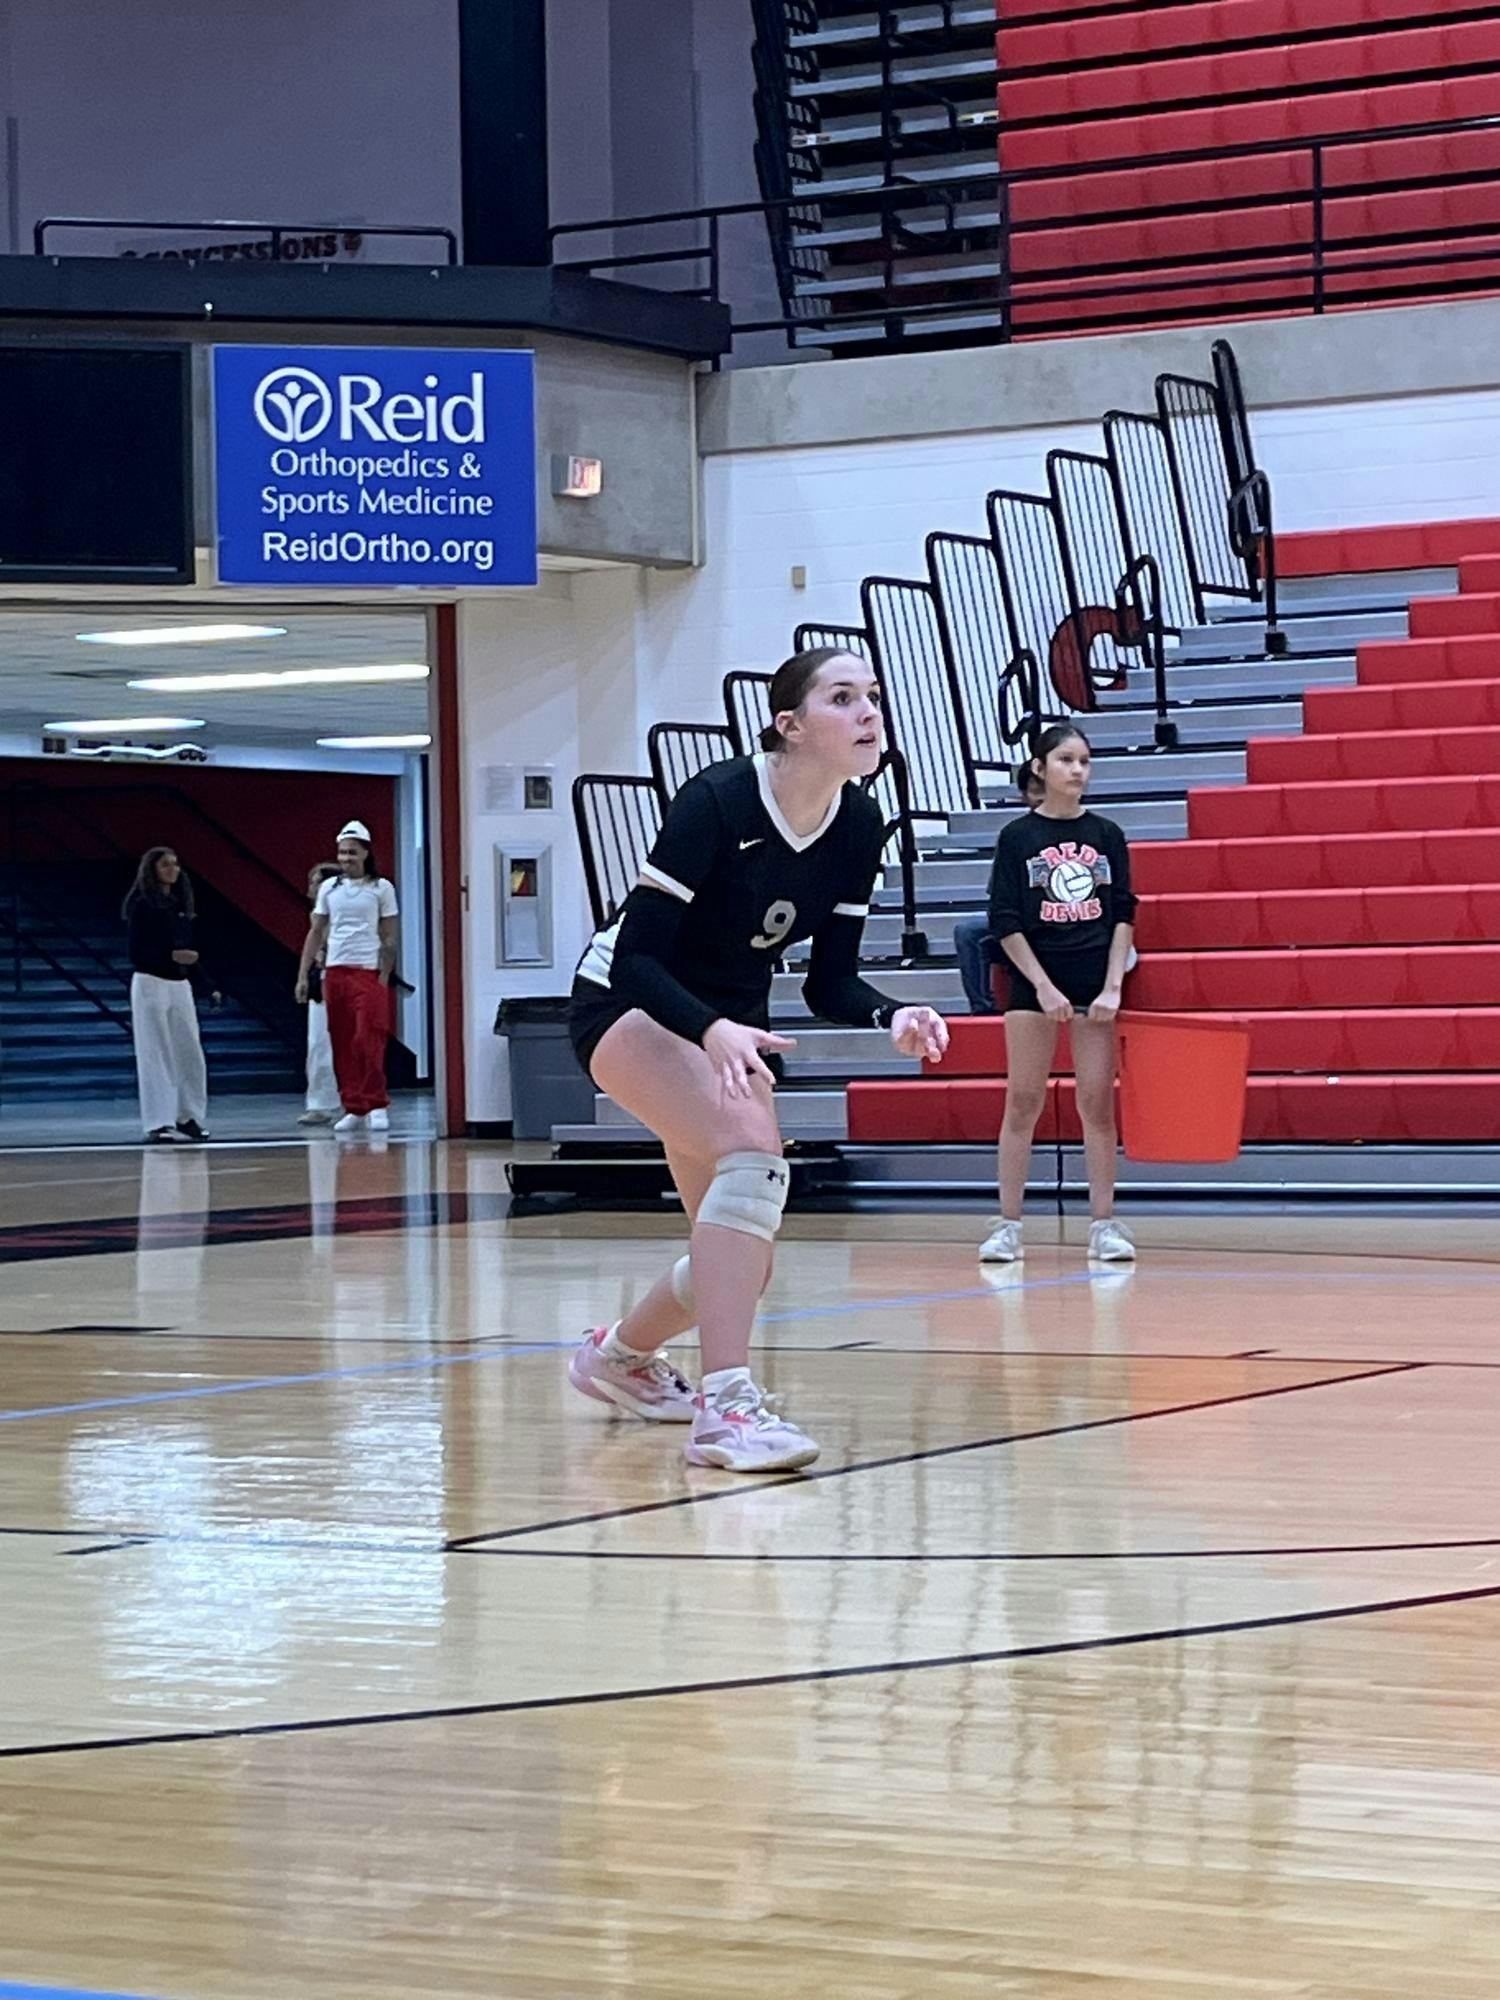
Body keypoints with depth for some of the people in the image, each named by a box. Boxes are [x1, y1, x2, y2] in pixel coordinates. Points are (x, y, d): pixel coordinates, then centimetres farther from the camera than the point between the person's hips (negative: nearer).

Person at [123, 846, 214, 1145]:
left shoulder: (181, 904, 12)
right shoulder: (142, 905, -6)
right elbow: (136, 952, -11)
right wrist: (170, 956, -23)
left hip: (181, 985, 6)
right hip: (150, 983, -6)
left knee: (190, 1053, 7)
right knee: (155, 1055, -5)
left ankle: (188, 1116, 19)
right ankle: (158, 1123, -4)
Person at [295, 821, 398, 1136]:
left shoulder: (380, 888, 2)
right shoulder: (329, 888, 12)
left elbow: (389, 938, 1)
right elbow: (316, 933, 14)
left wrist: (384, 978, -7)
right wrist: (303, 975, 8)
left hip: (368, 972, -4)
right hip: (335, 972, 4)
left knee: (368, 1041, -12)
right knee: (342, 1044, 3)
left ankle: (377, 1105, -3)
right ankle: (354, 1109, 9)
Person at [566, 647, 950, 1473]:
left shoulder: (860, 826, -10)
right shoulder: (716, 800, -27)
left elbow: (829, 980, -4)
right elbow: (637, 957, -29)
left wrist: (894, 1017, -24)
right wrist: (713, 1030, -45)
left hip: (730, 1024, 7)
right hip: (625, 1005, -7)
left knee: (742, 1268, 7)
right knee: (752, 1149, -34)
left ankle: (619, 1355, 39)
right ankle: (725, 1403, -36)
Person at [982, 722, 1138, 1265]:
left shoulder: (1107, 835, 6)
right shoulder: (1018, 837, 0)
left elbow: (1124, 915, 5)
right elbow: (1005, 921, -3)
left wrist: (1112, 986, -5)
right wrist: (1044, 987, -10)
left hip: (1096, 984, 2)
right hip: (1034, 983, -2)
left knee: (1098, 1103, 1)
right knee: (1023, 1103, 0)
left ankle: (1104, 1225, 4)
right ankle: (1008, 1226, 3)